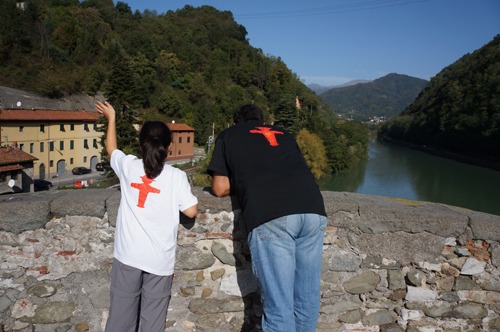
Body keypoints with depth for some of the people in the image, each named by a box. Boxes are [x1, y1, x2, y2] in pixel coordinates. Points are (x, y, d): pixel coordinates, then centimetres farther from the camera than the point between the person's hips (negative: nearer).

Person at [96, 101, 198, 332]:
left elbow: (111, 148, 23)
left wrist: (111, 118, 36)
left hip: (128, 255, 2)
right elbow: (191, 211, -4)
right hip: (160, 259, -2)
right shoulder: (176, 176, -4)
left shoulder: (128, 166, 3)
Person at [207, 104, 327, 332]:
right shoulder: (285, 135, 33)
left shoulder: (228, 135, 23)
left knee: (279, 305, 0)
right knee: (307, 298, 13)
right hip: (313, 210, 5)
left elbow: (220, 189, 20)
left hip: (270, 216, -4)